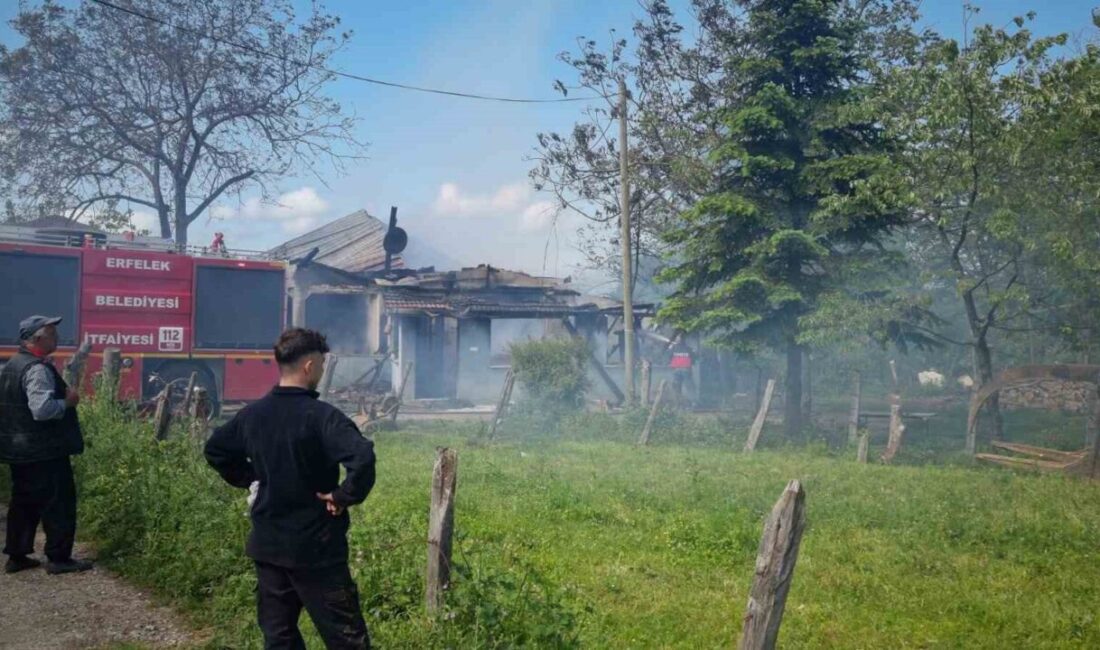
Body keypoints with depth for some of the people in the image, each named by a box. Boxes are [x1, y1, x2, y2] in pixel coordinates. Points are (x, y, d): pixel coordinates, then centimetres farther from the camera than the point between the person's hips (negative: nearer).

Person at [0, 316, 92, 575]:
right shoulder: (37, 369, -20)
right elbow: (42, 409, -30)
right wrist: (67, 402, -14)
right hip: (45, 451, -10)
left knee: (23, 502, 16)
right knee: (59, 503, -1)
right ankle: (58, 558, 3)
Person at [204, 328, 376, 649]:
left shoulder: (252, 414, 3)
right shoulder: (321, 415, -19)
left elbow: (215, 449, 19)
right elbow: (363, 458, -33)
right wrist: (345, 496, -18)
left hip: (267, 545, 7)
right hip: (315, 548, -6)